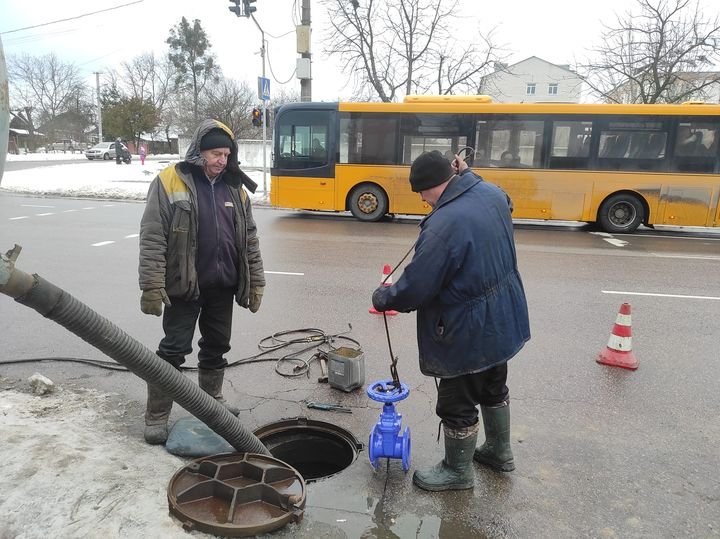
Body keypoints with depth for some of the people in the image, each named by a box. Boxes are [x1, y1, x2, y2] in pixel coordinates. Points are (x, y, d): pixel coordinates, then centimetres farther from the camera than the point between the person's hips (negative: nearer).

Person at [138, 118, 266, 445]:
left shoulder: (236, 188, 7)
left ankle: (212, 400, 36)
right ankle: (156, 416, 14)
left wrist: (256, 282, 8)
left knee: (217, 347, 17)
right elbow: (152, 239, -11)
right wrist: (152, 287, -16)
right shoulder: (170, 182, -9)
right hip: (184, 286, -5)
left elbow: (249, 240, 10)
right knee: (173, 350, 1)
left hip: (223, 286, 5)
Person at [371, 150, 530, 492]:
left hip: (468, 332, -9)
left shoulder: (445, 223, -31)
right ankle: (499, 452, 47)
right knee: (493, 387, 27)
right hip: (502, 320, 9)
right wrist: (466, 174, 16)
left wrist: (383, 299, -7)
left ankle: (457, 471, 32)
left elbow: (415, 286, -26)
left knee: (457, 403, 11)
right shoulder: (492, 192, -5)